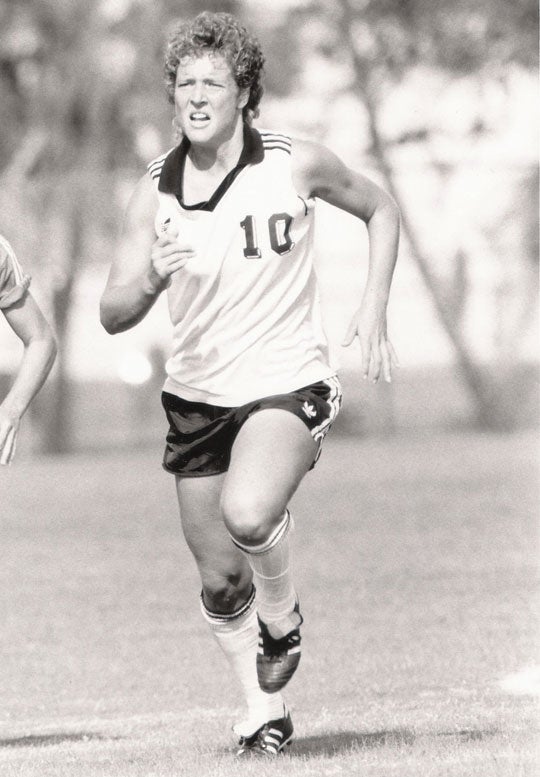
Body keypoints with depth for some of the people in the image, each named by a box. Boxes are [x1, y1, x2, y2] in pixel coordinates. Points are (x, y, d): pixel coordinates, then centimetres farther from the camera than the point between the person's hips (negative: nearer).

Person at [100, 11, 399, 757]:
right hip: (197, 395, 4)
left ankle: (283, 617, 0)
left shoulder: (296, 164, -8)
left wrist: (374, 307, -1)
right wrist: (151, 281, -25)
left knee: (249, 514, -32)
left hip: (288, 384, -4)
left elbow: (380, 209, 10)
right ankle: (265, 711, 32)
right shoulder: (154, 192, -3)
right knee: (220, 581, 10)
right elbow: (113, 315, -3)